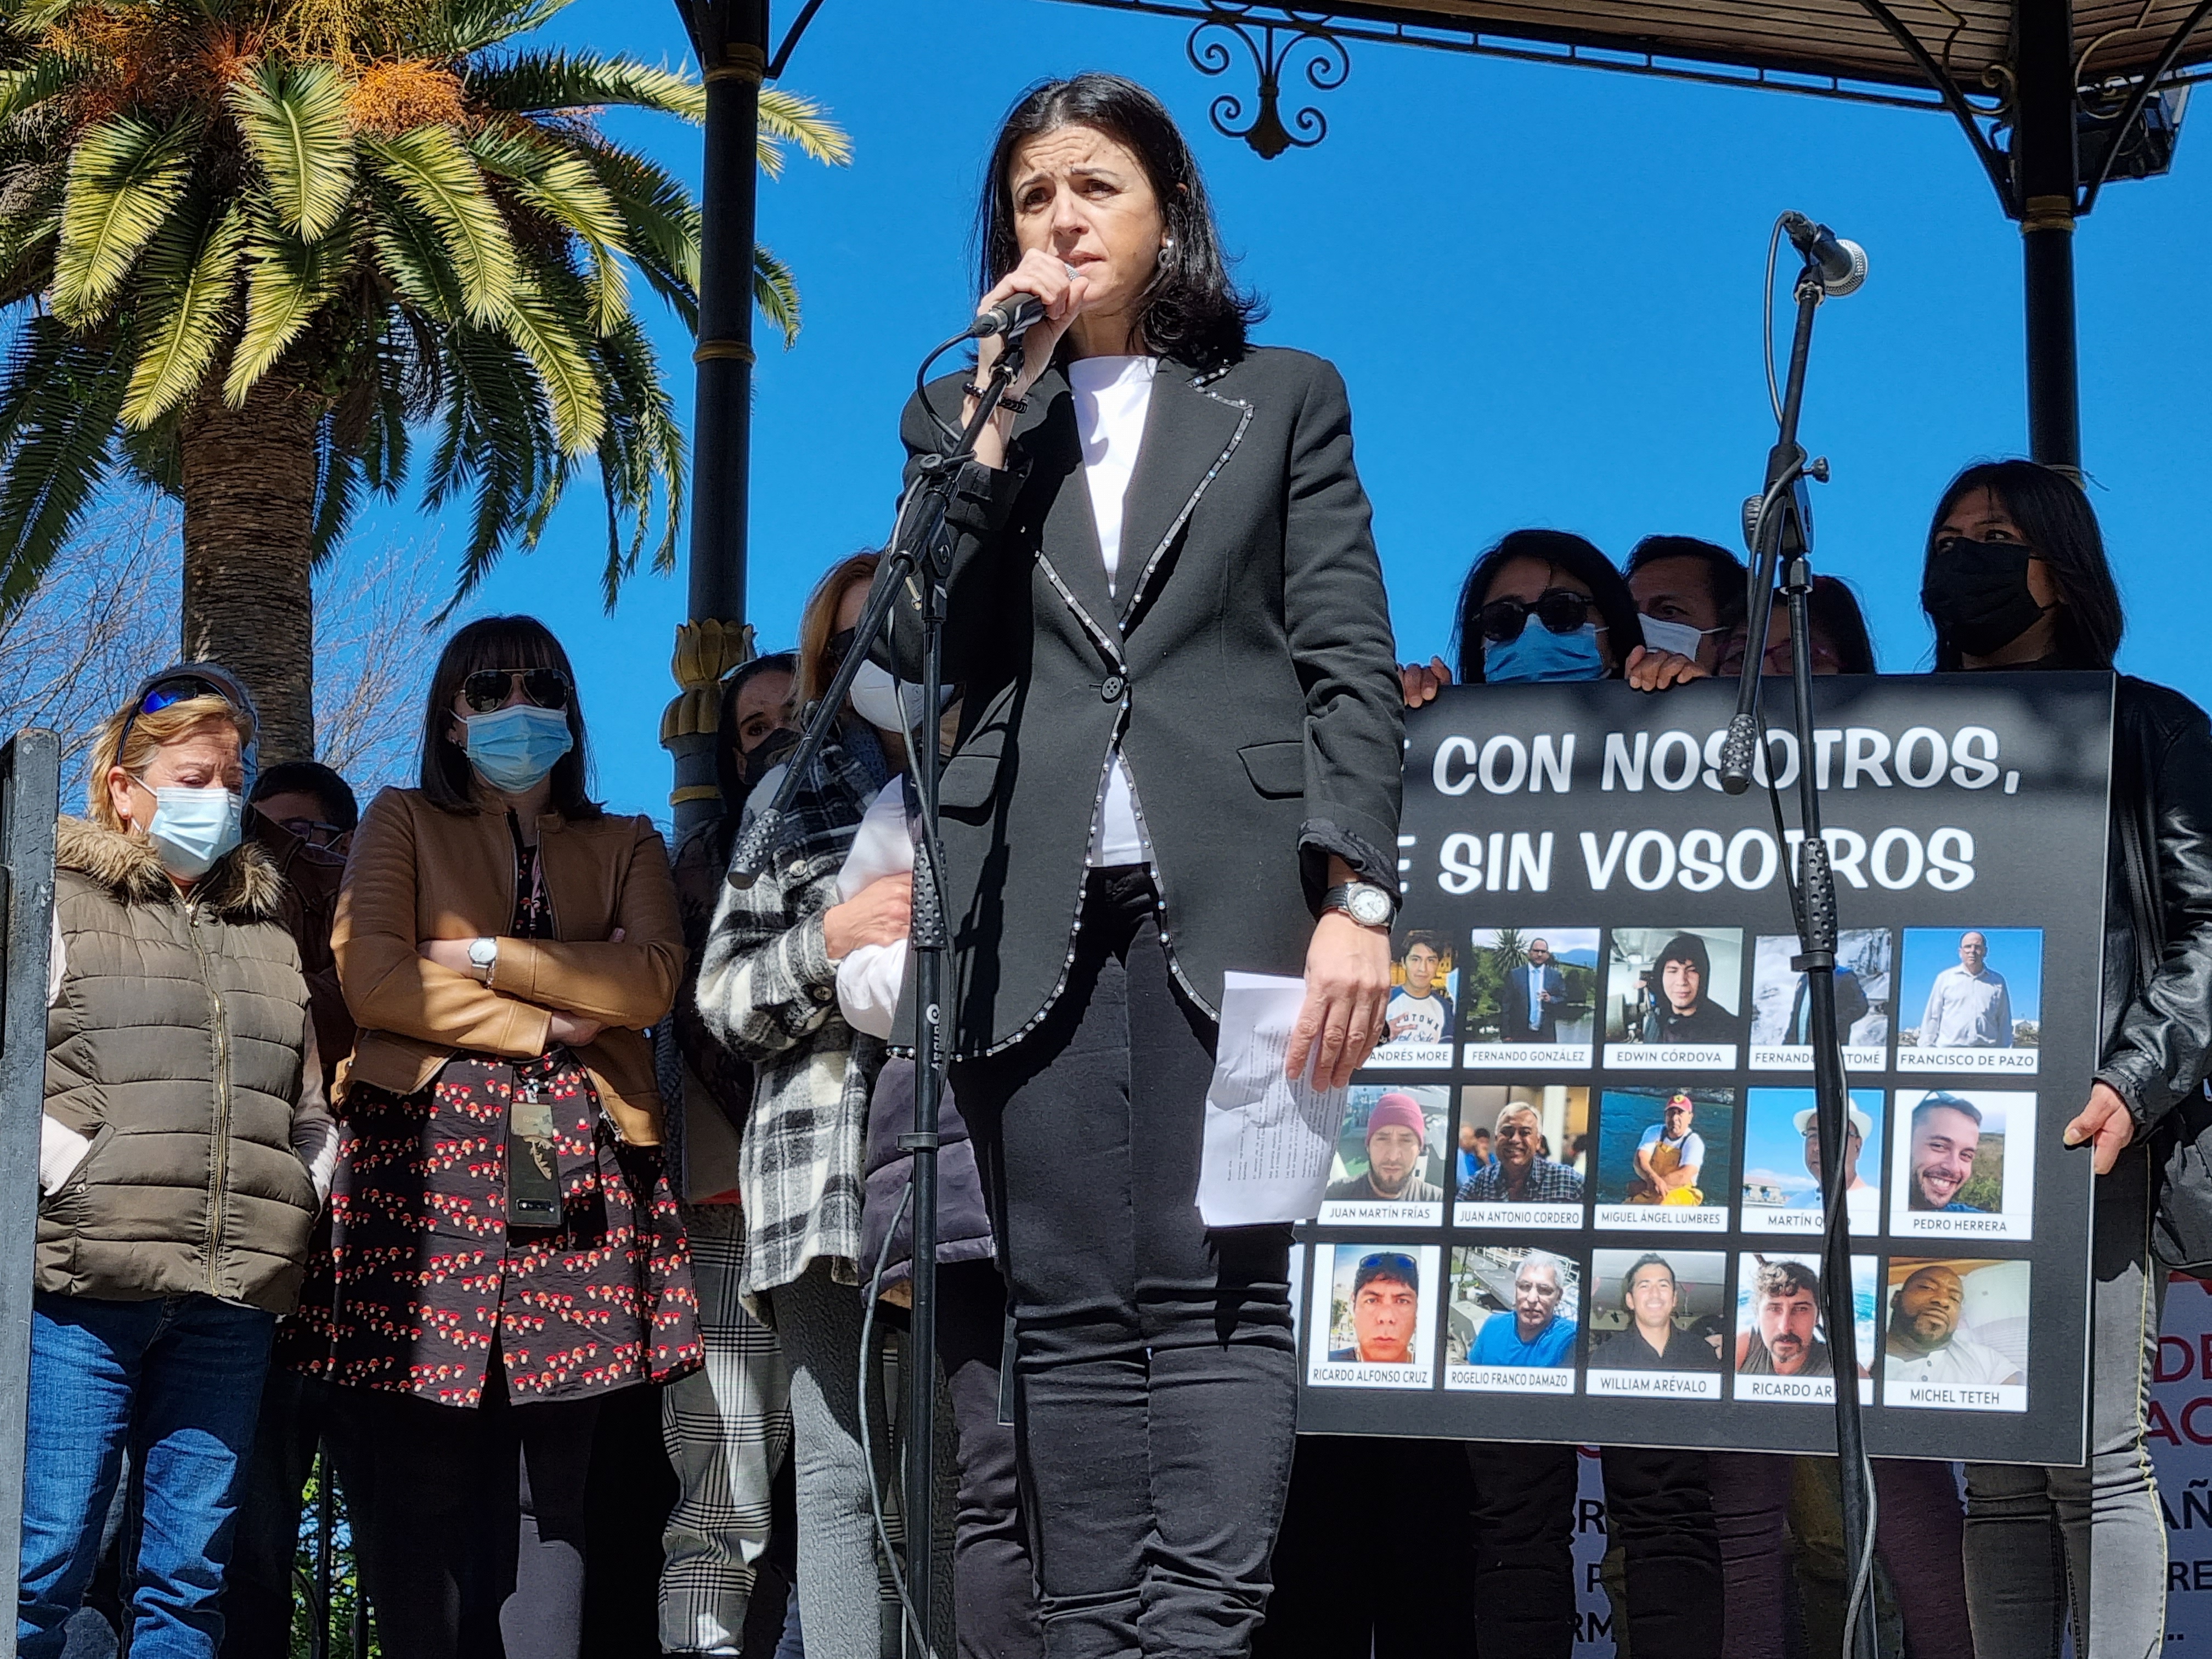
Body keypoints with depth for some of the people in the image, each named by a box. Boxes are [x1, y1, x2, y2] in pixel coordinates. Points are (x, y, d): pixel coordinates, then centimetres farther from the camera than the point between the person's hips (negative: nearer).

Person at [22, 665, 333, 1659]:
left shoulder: (268, 935, 23)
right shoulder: (63, 904, 7)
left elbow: (312, 1109, 26)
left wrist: (302, 1201, 10)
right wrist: (81, 1177, -12)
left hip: (236, 1297, 5)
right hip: (87, 1282, -4)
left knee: (191, 1573, 3)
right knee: (45, 1565, -7)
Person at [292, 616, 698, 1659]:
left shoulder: (627, 848, 22)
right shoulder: (404, 823, 17)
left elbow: (653, 980, 2)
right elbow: (370, 974, 0)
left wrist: (487, 957, -4)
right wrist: (545, 1025, -2)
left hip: (578, 1165, 1)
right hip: (425, 1151, -1)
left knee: (556, 1475, -4)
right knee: (422, 1475, -8)